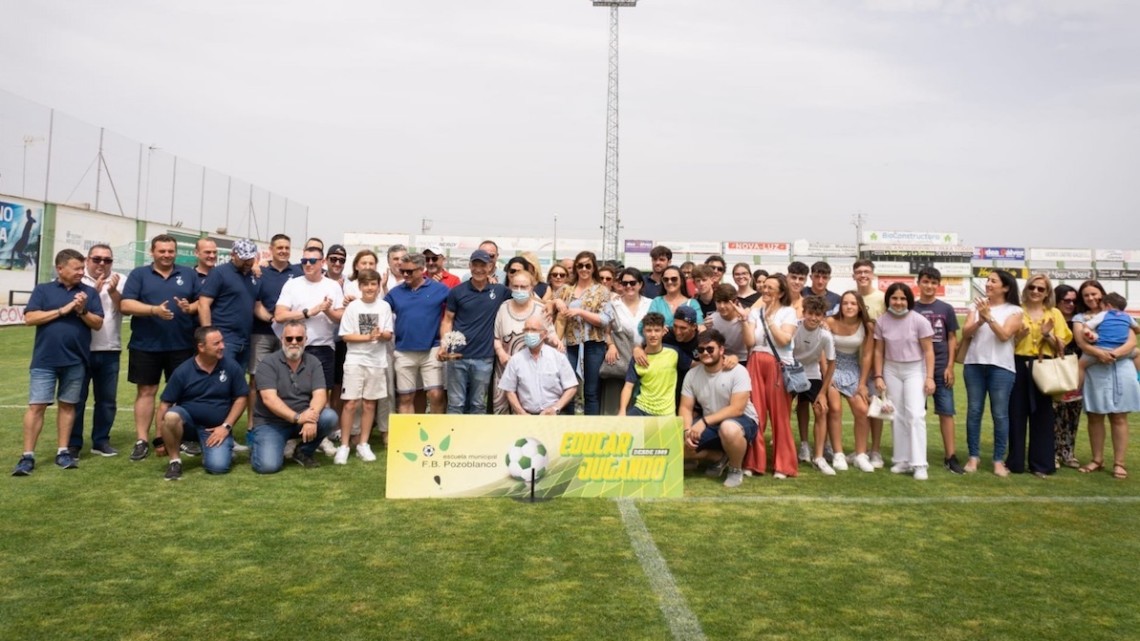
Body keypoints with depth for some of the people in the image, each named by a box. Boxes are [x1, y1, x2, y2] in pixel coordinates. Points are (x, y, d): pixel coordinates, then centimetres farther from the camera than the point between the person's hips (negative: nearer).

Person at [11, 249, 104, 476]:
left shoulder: (89, 292, 7)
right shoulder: (43, 290, 4)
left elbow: (98, 324, 4)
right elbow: (29, 318, -6)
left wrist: (82, 311, -14)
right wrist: (62, 310, -12)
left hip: (75, 360, 2)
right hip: (44, 360, -1)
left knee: (68, 405, 9)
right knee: (36, 406, -2)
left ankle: (63, 452, 16)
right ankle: (28, 456, 4)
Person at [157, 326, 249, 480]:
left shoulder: (231, 367, -8)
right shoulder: (183, 371, -9)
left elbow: (241, 398, -1)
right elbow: (165, 404, -5)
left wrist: (226, 426, -9)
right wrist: (160, 438, -9)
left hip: (216, 427, -1)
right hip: (188, 418, 1)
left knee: (218, 466, -23)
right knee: (171, 416, -34)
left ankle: (225, 446, 14)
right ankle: (175, 460, -10)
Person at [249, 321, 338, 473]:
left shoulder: (313, 363, 1)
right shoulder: (268, 364, -10)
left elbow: (320, 394, -10)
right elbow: (269, 399, -21)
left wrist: (311, 417, -30)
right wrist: (297, 417, -31)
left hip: (302, 419, 4)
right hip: (270, 423, -3)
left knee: (330, 418, -24)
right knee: (268, 465, -24)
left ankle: (303, 452, 2)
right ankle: (256, 447, 14)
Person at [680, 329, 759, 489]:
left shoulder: (738, 372, -18)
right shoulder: (692, 374, -4)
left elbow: (737, 409, -24)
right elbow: (686, 408, -4)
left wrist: (704, 421, -29)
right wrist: (688, 430, -24)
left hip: (742, 421, -5)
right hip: (709, 425, 5)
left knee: (728, 428, -41)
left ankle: (736, 469, -9)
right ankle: (721, 457, 10)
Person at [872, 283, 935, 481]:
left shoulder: (919, 321, -12)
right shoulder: (882, 321, -3)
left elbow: (928, 351, -9)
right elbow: (879, 351, 3)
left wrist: (929, 377, -13)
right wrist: (878, 376, -1)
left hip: (915, 370, -3)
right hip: (891, 371, 3)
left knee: (915, 415, -10)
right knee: (897, 416, 8)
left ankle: (919, 464, -6)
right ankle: (902, 460, 17)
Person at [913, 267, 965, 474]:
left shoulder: (946, 309, 3)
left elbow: (952, 339, 5)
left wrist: (950, 366, -2)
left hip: (941, 368, 0)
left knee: (946, 412, 1)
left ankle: (950, 456, 5)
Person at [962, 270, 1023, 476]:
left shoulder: (1014, 310, 1)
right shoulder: (977, 306, 10)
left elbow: (1004, 335, -12)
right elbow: (965, 333, 1)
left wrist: (989, 317, -22)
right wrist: (980, 321, -16)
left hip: (1001, 367, -3)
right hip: (974, 364, 3)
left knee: (1000, 414, 0)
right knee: (974, 411, 5)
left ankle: (999, 460, 8)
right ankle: (974, 456, 14)